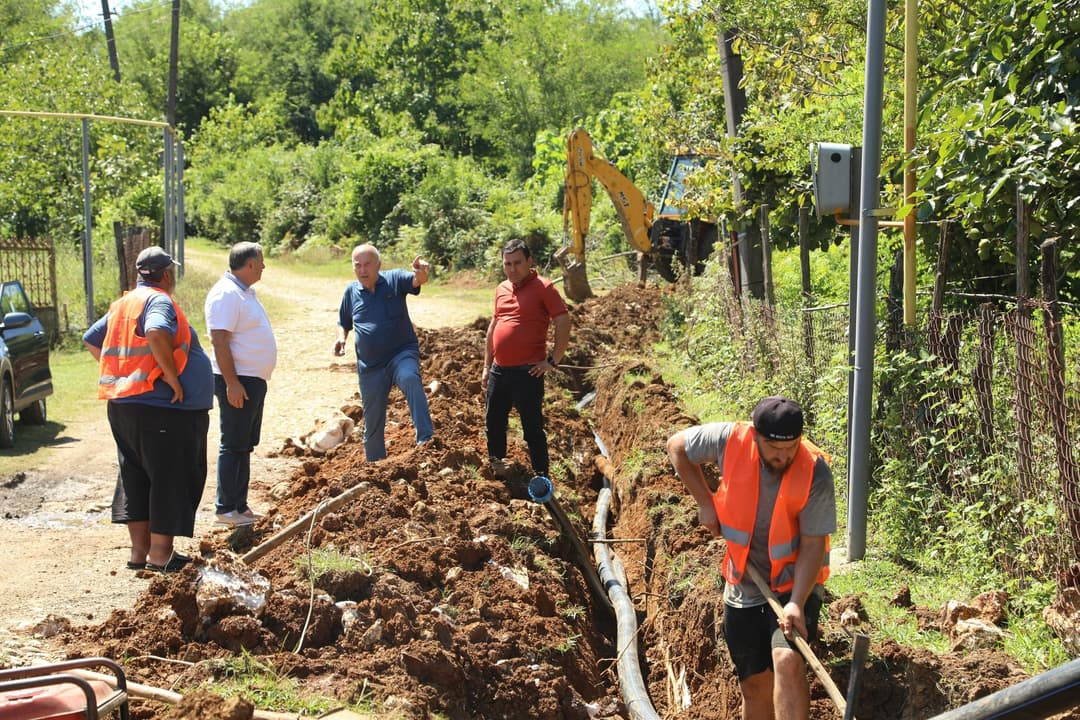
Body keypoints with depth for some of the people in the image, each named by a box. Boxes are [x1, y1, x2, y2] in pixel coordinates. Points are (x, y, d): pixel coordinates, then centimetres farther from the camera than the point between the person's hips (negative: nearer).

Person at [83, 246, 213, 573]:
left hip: (123, 405, 9)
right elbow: (156, 332, -32)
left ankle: (139, 551, 21)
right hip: (161, 410, -9)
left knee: (137, 478, 14)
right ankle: (160, 555, 2)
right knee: (169, 479, -1)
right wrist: (171, 375, -22)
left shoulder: (123, 304, 16)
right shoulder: (159, 301, -12)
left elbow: (91, 340, 23)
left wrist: (125, 372, 17)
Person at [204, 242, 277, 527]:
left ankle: (240, 506, 19)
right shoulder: (226, 294, -16)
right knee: (233, 446, -5)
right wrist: (232, 383, -24)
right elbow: (219, 340, -22)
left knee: (245, 446, 13)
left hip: (254, 381, 10)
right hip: (238, 381, -10)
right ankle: (226, 509, 1)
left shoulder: (245, 292, 15)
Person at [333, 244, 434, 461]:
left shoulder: (395, 280, -4)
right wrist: (341, 337, -3)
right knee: (372, 422, 11)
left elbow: (416, 281, -25)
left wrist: (421, 272, -50)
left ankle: (426, 439, -44)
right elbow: (343, 323, 21)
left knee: (410, 379, -38)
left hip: (402, 353, -4)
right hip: (370, 366, 4)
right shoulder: (351, 292, 6)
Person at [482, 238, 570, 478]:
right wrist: (487, 365, 19)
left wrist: (553, 361, -14)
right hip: (499, 370, 7)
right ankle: (496, 468, 33)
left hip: (527, 372, -7)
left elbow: (563, 323, -13)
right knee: (494, 423, 17)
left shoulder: (542, 288, -9)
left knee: (532, 428, -2)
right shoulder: (501, 289, 12)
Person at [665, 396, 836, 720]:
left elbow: (813, 544, -18)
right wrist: (705, 502, 0)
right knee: (755, 683, 11)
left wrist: (796, 603, -29)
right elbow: (677, 445, 3)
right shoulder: (730, 441, -16)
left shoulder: (815, 472, -21)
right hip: (743, 587, 3)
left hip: (794, 584, -3)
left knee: (788, 662, -27)